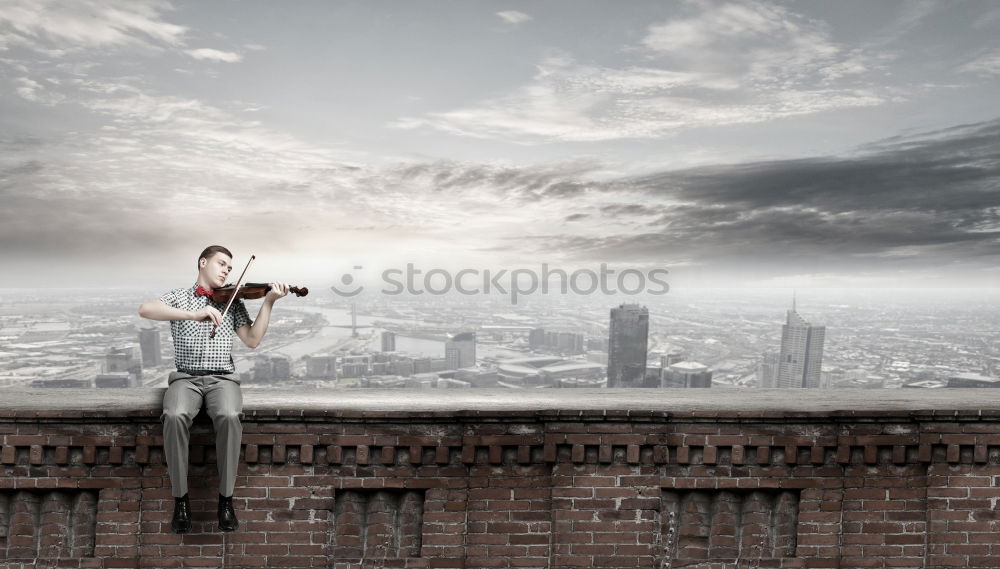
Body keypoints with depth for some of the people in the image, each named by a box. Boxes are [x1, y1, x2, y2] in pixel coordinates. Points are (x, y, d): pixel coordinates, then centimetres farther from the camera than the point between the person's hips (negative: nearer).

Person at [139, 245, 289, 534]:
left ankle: (226, 498, -19)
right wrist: (193, 314, -25)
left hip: (222, 377, 1)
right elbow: (145, 310, -13)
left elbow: (252, 340, 2)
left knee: (229, 416, -33)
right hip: (186, 377, -1)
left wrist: (268, 302, -7)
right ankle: (180, 499, -17)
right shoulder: (179, 296, 9)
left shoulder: (233, 302, 14)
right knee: (175, 416, -34)